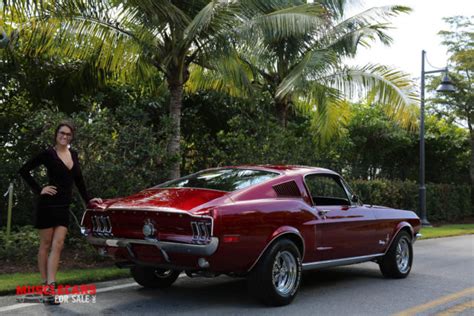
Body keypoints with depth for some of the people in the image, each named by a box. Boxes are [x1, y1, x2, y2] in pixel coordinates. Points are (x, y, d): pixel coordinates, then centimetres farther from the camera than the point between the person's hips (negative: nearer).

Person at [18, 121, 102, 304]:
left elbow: (79, 180, 19)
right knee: (46, 245, 4)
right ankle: (45, 284, 12)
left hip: (64, 207, 5)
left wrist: (88, 199, 17)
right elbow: (24, 170, -6)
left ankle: (50, 287, -5)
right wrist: (39, 190, -9)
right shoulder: (48, 154, -6)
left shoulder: (73, 155, 11)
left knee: (57, 245, -2)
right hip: (48, 205, -5)